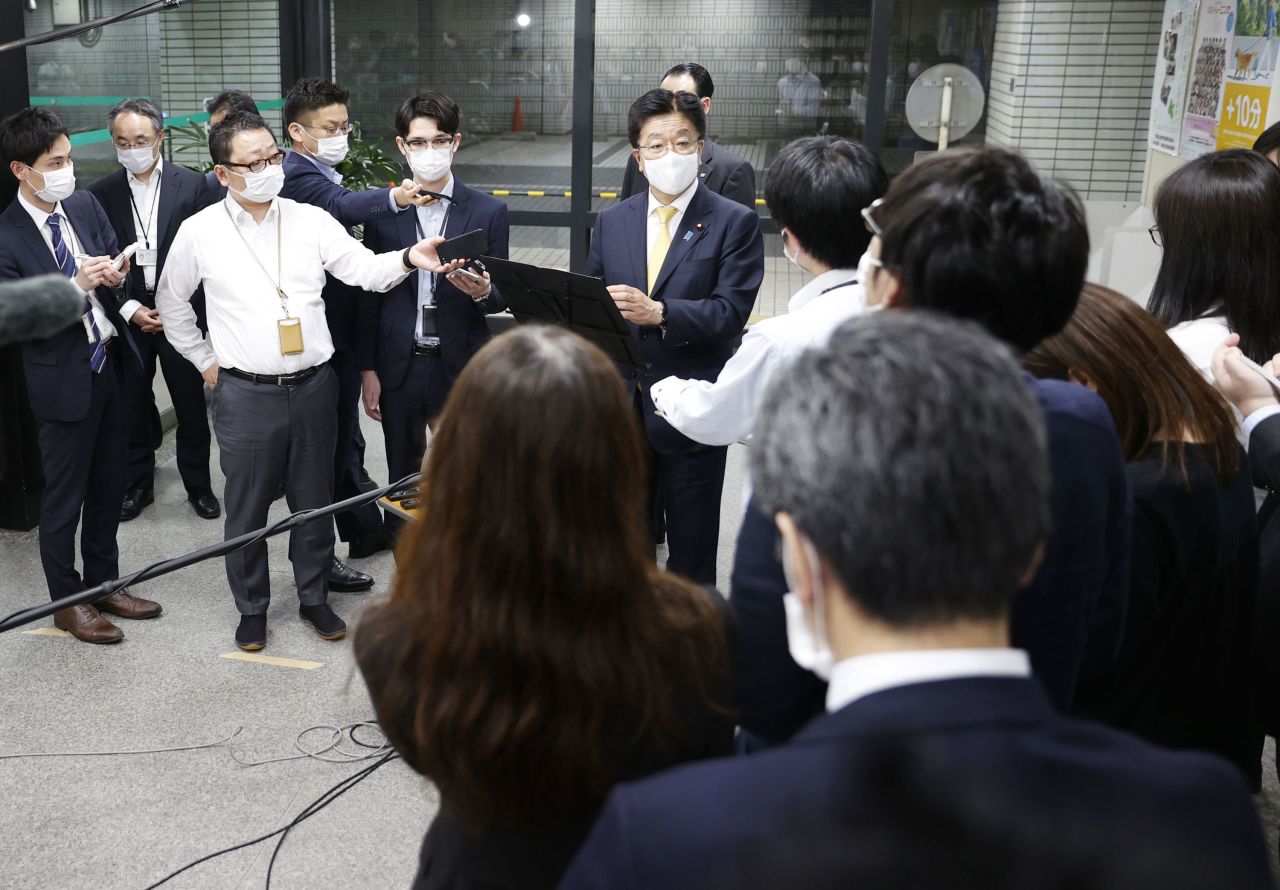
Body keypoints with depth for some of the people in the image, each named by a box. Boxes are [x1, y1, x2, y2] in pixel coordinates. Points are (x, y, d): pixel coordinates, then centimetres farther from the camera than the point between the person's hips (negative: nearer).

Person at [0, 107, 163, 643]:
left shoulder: (85, 206, 2)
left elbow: (115, 261, 12)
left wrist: (115, 276, -11)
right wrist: (74, 288, -27)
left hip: (112, 365, 6)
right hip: (63, 379, -6)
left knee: (109, 488, 18)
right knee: (63, 501, 8)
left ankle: (104, 584, 35)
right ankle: (68, 604, 25)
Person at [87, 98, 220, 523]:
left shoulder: (192, 185, -4)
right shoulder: (101, 193, 0)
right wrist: (129, 309, -8)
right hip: (127, 316, 1)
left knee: (191, 407, 7)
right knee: (132, 407, 10)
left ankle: (198, 485, 23)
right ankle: (136, 485, 26)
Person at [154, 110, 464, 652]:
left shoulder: (311, 220, 1)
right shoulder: (199, 232, -1)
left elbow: (365, 270, -8)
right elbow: (171, 303, 12)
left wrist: (408, 259, -27)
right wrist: (205, 362, 8)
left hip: (313, 385, 1)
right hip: (245, 393, -1)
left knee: (314, 502, 13)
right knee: (247, 509, 10)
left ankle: (314, 598, 31)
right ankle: (251, 607, 28)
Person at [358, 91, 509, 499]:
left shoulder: (488, 212, -1)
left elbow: (501, 296, 2)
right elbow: (369, 297, 6)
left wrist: (483, 293, -21)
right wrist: (367, 369, 3)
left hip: (461, 370, -1)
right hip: (398, 368, 2)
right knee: (402, 482, 14)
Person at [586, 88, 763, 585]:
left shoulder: (735, 223, -5)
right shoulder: (612, 222, 9)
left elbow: (730, 312, -15)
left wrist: (658, 313, -29)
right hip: (621, 407, 4)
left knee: (691, 549, 8)